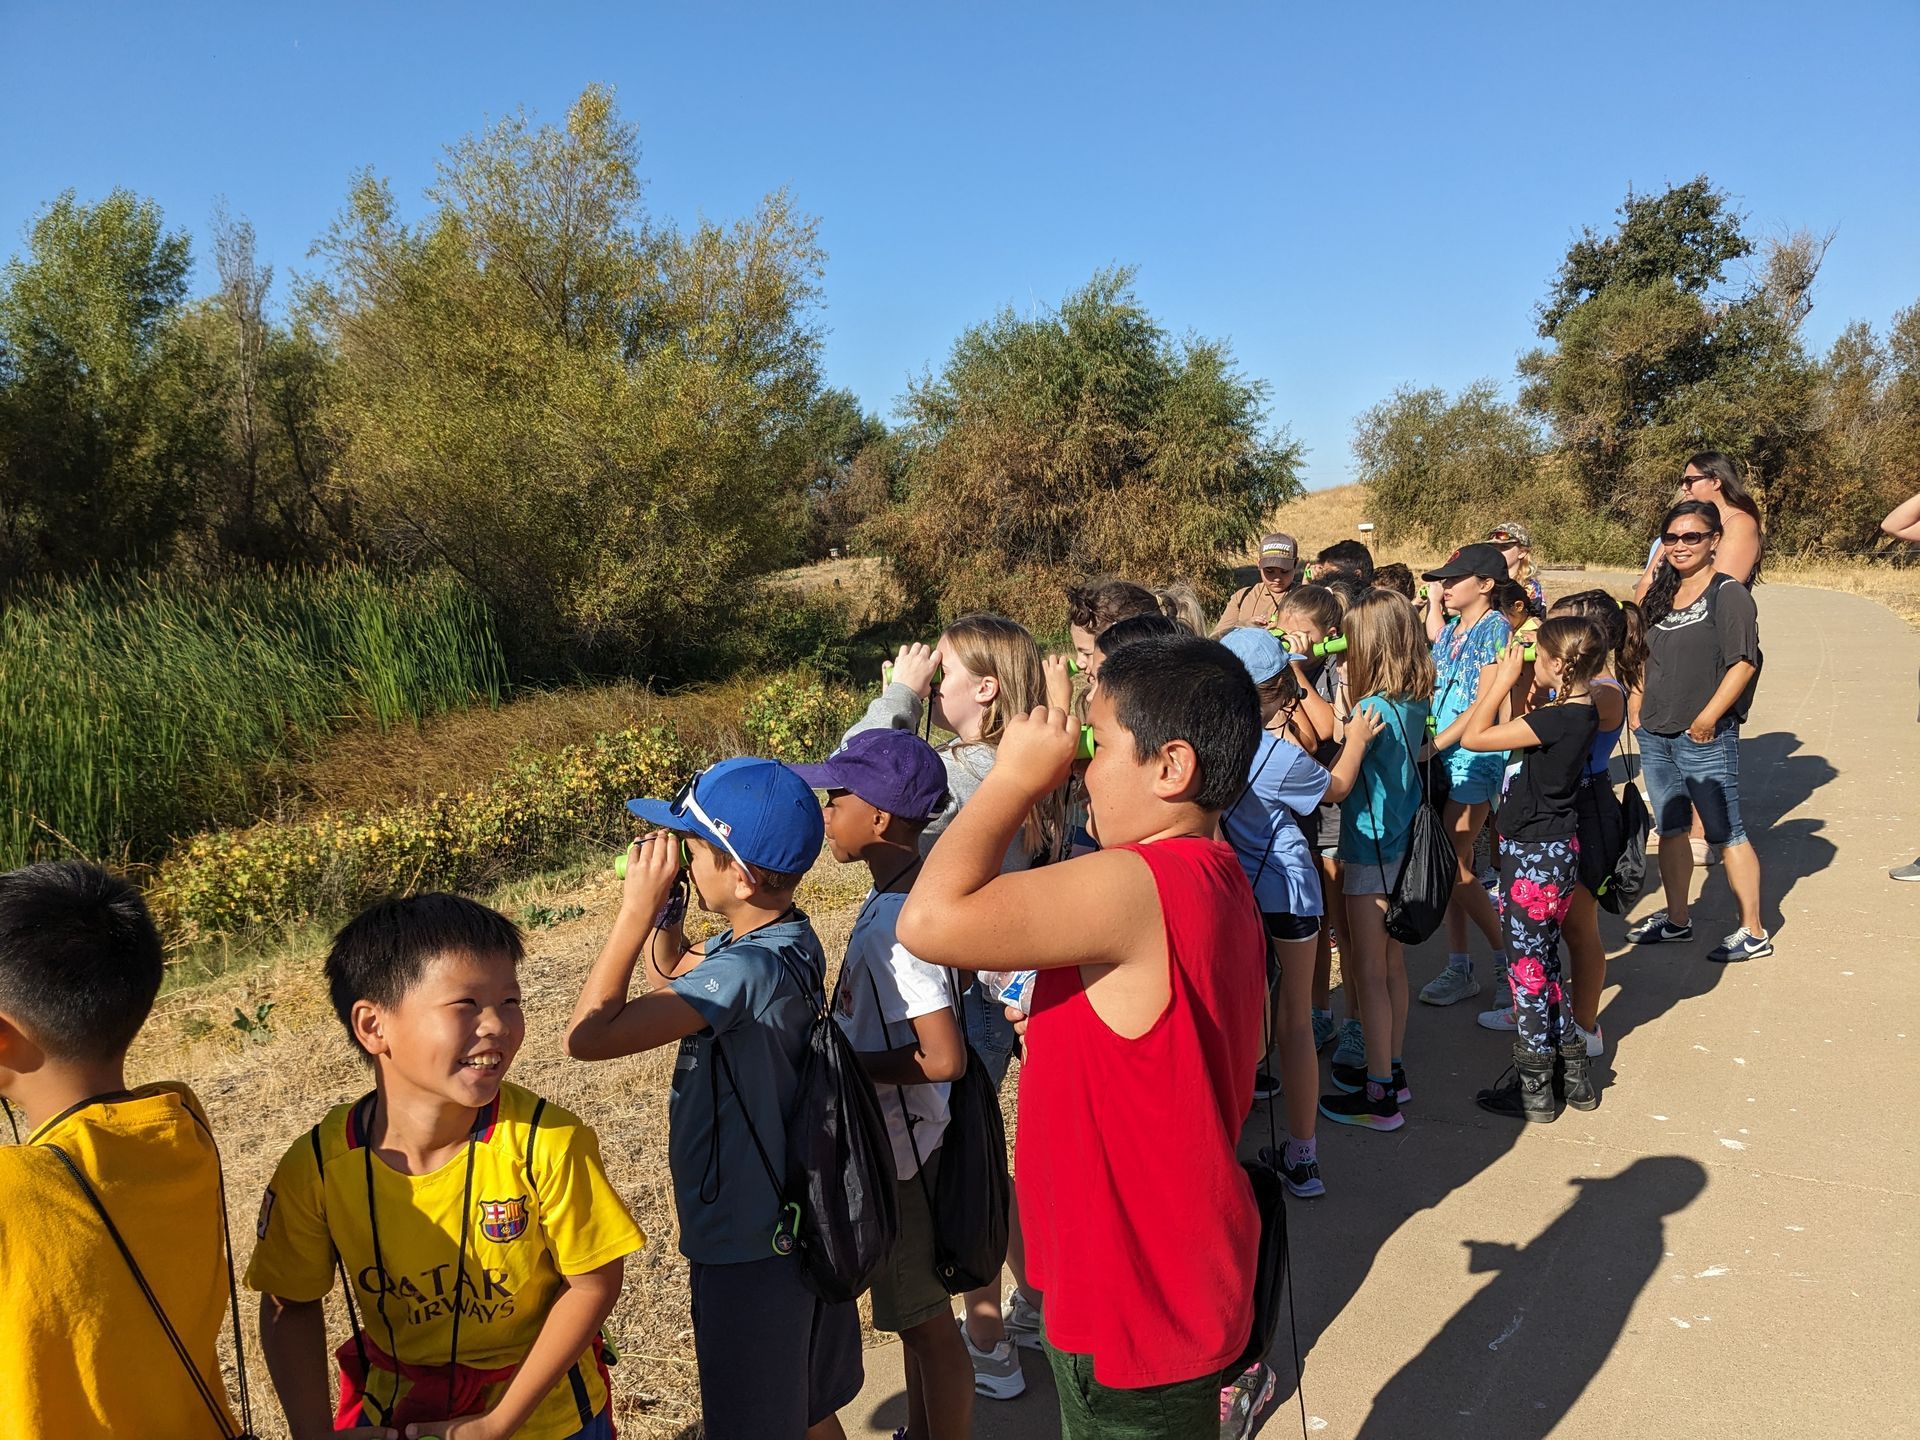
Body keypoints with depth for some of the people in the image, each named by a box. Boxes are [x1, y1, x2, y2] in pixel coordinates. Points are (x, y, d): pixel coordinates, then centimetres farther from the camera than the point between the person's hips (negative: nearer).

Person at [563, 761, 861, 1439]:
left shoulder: (748, 969, -30)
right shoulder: (783, 939, -2)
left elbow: (589, 1034, -33)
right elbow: (667, 980, 14)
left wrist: (638, 906, -27)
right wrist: (663, 908, -4)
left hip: (749, 1248, -9)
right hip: (796, 1224, 9)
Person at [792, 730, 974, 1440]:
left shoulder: (893, 924, -28)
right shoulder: (903, 897, 0)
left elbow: (944, 1058, -30)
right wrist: (840, 1040, 6)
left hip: (901, 1150, -9)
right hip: (898, 1141, 9)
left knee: (927, 1321, 10)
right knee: (914, 1313, 25)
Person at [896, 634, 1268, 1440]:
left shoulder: (1135, 883, -30)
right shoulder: (1218, 879, 2)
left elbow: (930, 921, -36)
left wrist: (1018, 777, -24)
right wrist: (1058, 1019, 6)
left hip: (1137, 1304, -9)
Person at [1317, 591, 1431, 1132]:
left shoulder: (1374, 708, -23)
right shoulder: (1413, 702, 3)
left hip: (1371, 851, -9)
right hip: (1400, 845, 9)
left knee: (1369, 972, 2)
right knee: (1392, 964, 19)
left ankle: (1379, 1095, 11)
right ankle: (1391, 1069, 33)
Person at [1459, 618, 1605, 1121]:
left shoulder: (1558, 718, -23)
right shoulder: (1581, 712, 4)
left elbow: (1474, 737, -22)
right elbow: (1511, 733, 14)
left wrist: (1504, 679, -13)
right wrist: (1507, 682, 5)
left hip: (1535, 855, -9)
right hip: (1554, 848, 9)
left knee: (1527, 965, 2)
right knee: (1544, 959, 19)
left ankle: (1533, 1088, 13)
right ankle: (1570, 1070, 29)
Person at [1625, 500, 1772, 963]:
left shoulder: (1728, 594, -10)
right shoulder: (1663, 595, 12)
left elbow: (1743, 663, -16)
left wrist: (1707, 719, -18)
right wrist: (1642, 710, 13)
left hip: (1705, 739, -7)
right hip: (1655, 736, 7)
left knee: (1726, 833, -1)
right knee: (1669, 830, 15)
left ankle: (1753, 932, 9)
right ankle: (1675, 921, 27)